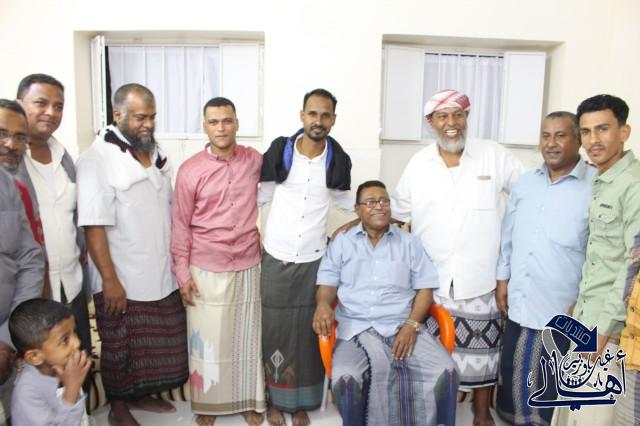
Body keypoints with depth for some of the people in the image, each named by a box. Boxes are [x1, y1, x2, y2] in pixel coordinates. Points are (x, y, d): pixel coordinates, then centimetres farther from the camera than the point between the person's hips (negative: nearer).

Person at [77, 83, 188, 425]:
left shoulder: (155, 152, 7)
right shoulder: (97, 158, -15)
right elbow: (94, 226, -18)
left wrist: (176, 261, 12)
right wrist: (110, 280, -19)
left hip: (161, 274, 6)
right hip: (122, 280, -6)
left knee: (156, 343, 18)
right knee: (121, 349, 12)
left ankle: (142, 396, 40)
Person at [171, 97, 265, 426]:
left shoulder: (255, 160, -1)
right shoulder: (190, 170, -7)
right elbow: (181, 225, -3)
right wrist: (182, 273, -5)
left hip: (248, 267, 2)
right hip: (206, 270, -2)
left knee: (247, 337, 13)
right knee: (208, 341, 9)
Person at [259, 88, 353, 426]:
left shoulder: (338, 159, -2)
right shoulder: (280, 150, -5)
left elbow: (342, 198, 15)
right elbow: (263, 194, 5)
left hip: (314, 259, 1)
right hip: (276, 258, 0)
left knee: (308, 332, 9)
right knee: (274, 329, 8)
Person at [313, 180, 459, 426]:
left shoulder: (409, 243, 14)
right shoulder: (342, 243, 13)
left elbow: (425, 288, 9)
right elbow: (328, 284, 7)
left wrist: (411, 325, -7)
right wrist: (323, 304, -17)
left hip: (402, 326, 1)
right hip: (356, 329, -1)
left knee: (446, 372, -21)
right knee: (346, 378, -30)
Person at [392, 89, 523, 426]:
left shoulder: (494, 155, -4)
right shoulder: (418, 163, 3)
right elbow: (397, 209, 11)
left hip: (480, 280, -1)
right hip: (430, 280, 2)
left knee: (481, 349, 13)